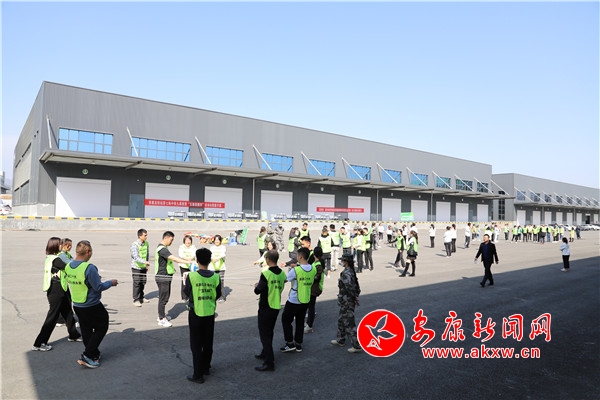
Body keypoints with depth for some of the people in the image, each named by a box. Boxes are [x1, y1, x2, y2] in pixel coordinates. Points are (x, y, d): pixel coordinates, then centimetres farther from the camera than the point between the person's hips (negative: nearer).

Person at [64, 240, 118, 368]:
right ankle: (87, 356, 4)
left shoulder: (68, 267, -1)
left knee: (86, 331, 18)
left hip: (77, 305, 8)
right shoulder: (89, 268, -25)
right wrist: (111, 282, -5)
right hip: (92, 306, -8)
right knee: (101, 328, 8)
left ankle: (94, 355, 30)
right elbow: (99, 287, -21)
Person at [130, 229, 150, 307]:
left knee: (143, 283, 13)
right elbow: (136, 257, -29)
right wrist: (144, 262, -42)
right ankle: (136, 300, 8)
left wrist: (147, 265, 13)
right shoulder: (134, 245, -19)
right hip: (136, 267, -6)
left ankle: (141, 297, 29)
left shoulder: (146, 243, 2)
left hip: (144, 267, 6)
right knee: (137, 284, -2)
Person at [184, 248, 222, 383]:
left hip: (196, 313, -3)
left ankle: (198, 375, 11)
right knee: (208, 343, 19)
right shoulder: (215, 277, -9)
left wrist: (186, 281, 14)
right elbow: (218, 295, 1)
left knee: (196, 345, 7)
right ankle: (206, 368, 34)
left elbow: (186, 293, -2)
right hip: (210, 314, 3)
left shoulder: (191, 276, -17)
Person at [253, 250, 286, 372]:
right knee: (269, 333, 22)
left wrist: (256, 286, 5)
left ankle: (269, 363, 1)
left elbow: (258, 291, -17)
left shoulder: (266, 274, -21)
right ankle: (265, 354, 37)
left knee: (264, 334, 0)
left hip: (266, 308, -7)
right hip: (277, 307, 7)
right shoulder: (282, 273, 0)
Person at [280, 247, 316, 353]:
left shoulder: (295, 270, -22)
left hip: (294, 301, -6)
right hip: (306, 300, 6)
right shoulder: (313, 269, -4)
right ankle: (298, 344, 24)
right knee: (300, 322, 17)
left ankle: (290, 344, 13)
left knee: (286, 320, 12)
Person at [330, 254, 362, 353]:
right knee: (341, 319, 23)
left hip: (346, 301, -10)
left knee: (349, 323, -1)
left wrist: (354, 298, -17)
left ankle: (357, 345, 6)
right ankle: (340, 340, 38)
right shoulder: (351, 271, 7)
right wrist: (355, 297, 11)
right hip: (345, 301, 10)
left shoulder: (346, 273, -23)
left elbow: (350, 287, -29)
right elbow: (356, 286, 12)